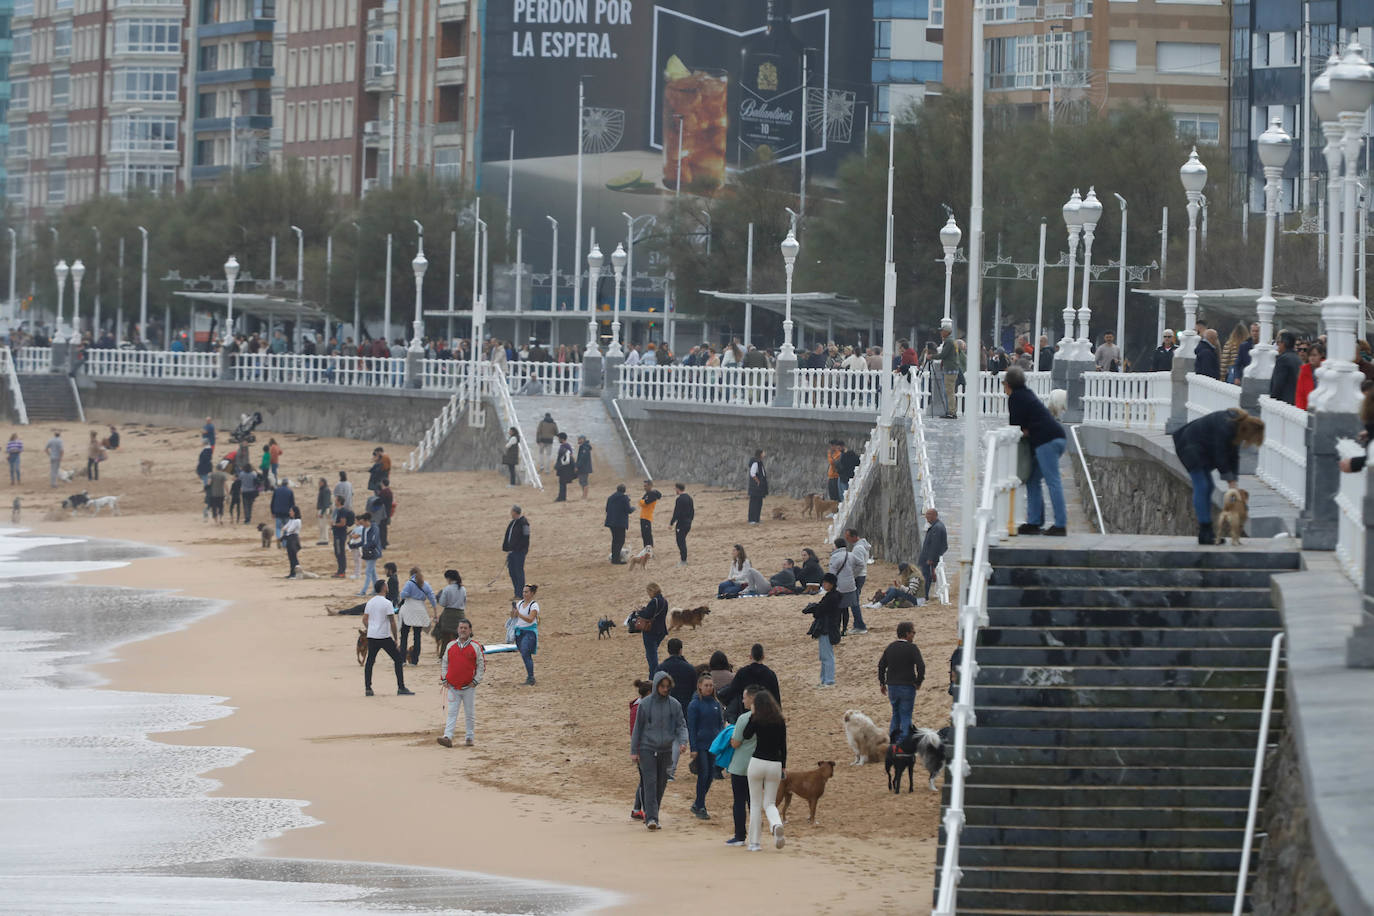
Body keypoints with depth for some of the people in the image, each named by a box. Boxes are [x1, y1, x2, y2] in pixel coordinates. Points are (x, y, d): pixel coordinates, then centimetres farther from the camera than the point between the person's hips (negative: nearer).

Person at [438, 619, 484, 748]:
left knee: (470, 714, 7)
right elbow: (445, 663, 14)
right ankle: (448, 737, -12)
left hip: (469, 687, -1)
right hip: (452, 686, 1)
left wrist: (476, 681, -7)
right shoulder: (450, 645, 6)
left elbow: (481, 665, 1)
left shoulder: (475, 647, -2)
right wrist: (444, 679, 6)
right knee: (452, 713, -5)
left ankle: (469, 738, 18)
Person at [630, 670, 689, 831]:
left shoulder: (674, 705, 5)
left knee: (661, 785, 5)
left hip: (666, 750, 3)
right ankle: (651, 818, -15)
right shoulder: (645, 704, -1)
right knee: (650, 783, -11)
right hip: (647, 749, -3)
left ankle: (650, 816, 17)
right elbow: (637, 728, 3)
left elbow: (681, 726, 6)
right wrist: (634, 751, 1)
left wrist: (683, 741, -14)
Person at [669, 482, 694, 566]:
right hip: (688, 524, 8)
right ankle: (684, 559, 21)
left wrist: (671, 523, -13)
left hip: (681, 524, -8)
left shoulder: (679, 499, -17)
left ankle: (683, 560, -1)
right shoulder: (689, 498, 10)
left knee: (681, 542, -2)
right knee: (683, 542, 18)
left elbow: (676, 513, -19)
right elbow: (693, 511, 17)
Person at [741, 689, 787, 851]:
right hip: (775, 764, 2)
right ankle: (776, 824, -23)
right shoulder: (780, 721, 3)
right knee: (770, 803, 10)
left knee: (755, 804, 8)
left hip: (757, 762, -2)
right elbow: (783, 745, 7)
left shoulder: (755, 719, -6)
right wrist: (783, 766, 15)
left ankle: (754, 842, 7)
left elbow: (746, 735, 9)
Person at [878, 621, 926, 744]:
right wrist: (919, 681, -4)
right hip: (907, 687, -5)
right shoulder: (911, 648, -11)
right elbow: (921, 666, -18)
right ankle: (903, 742, -3)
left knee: (896, 714, 20)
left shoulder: (890, 647, 6)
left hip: (892, 686, 5)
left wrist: (882, 683, 18)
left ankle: (892, 740, 18)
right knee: (905, 716, 1)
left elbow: (881, 665, 10)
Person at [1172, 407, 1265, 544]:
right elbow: (1220, 456, -25)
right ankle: (1204, 534, -14)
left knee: (1208, 487, 8)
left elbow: (1234, 455, 3)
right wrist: (1230, 481, -19)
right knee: (1201, 487, -14)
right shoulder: (1225, 427, -30)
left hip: (1202, 449, 10)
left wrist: (1233, 481, -4)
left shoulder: (1237, 427, -2)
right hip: (1190, 445, -10)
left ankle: (1206, 532, 10)